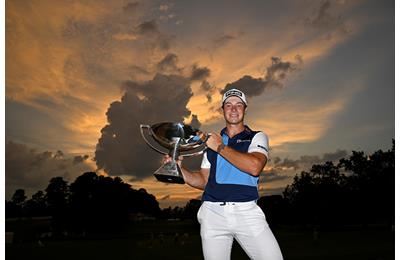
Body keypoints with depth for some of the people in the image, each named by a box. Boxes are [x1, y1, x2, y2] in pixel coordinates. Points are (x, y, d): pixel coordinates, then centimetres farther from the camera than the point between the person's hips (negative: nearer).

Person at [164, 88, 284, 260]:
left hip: (247, 212, -2)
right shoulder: (211, 141, 19)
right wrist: (179, 169, 2)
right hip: (213, 213, 2)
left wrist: (221, 147, -6)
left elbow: (254, 167, -12)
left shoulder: (257, 137, 9)